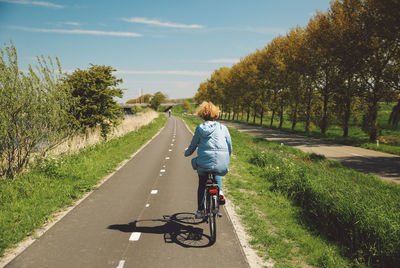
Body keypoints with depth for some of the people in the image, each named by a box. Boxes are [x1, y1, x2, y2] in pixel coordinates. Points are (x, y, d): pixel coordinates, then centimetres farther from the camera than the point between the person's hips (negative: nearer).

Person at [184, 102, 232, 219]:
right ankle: (220, 192, 16)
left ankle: (200, 210, 30)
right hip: (222, 165, 1)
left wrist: (186, 153, 32)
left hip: (204, 163, -1)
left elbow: (193, 146, 10)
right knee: (216, 174, 38)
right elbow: (230, 147, 10)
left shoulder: (199, 128, 2)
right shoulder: (223, 128, 4)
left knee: (202, 185, 25)